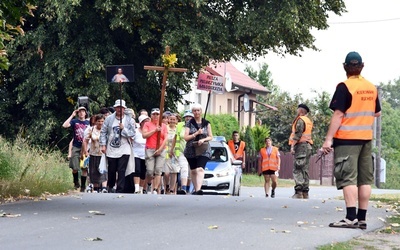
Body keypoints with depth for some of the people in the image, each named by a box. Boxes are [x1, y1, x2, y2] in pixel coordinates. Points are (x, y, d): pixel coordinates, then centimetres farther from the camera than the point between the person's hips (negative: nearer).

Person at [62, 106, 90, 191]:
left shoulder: (88, 123, 7)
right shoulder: (74, 121, 3)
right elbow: (64, 125, -13)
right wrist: (72, 115, -11)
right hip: (76, 147, -1)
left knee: (84, 168, 0)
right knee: (75, 168, -3)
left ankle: (83, 187, 9)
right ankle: (76, 182, 23)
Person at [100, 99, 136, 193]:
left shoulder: (129, 120, 1)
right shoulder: (109, 119, 3)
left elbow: (133, 133, -4)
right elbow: (103, 132, 4)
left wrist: (123, 129, -16)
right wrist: (103, 145, -2)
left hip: (124, 151, -1)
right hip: (111, 150, 1)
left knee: (121, 171, -7)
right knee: (111, 170, 12)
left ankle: (120, 190, -4)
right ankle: (110, 186, 34)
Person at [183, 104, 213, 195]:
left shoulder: (206, 123, 8)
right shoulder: (189, 123, 5)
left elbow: (210, 137, 9)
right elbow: (186, 137, -1)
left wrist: (203, 139, -11)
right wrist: (196, 133, -12)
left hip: (204, 150, -2)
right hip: (191, 150, 2)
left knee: (200, 169, -20)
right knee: (193, 171, 7)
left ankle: (198, 189, -33)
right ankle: (196, 189, 17)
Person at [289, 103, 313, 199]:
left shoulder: (300, 120, -7)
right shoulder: (308, 121, 21)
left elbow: (298, 134, -16)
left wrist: (293, 146, -18)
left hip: (301, 145, -9)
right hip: (308, 146, 9)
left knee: (297, 170, -12)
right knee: (305, 170, 10)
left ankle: (299, 192, -20)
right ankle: (305, 193, 9)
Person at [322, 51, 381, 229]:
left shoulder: (344, 87, -11)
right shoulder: (372, 88, 8)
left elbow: (338, 115, -16)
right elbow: (377, 113, 19)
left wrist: (328, 139, -15)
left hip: (347, 139, -6)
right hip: (366, 138, 6)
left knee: (348, 178, -8)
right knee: (365, 178, 7)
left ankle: (351, 217, -16)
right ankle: (362, 218, 8)